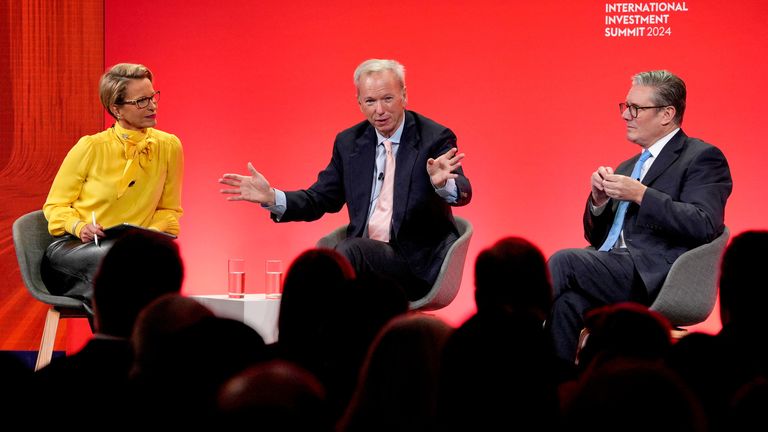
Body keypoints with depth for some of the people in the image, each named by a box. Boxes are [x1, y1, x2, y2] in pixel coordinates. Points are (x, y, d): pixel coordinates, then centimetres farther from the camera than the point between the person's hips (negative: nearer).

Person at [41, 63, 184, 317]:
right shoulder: (90, 148, -5)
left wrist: (152, 234, -7)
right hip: (71, 248, -2)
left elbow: (169, 210, 14)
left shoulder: (168, 146, 2)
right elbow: (55, 205, 5)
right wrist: (80, 226, -16)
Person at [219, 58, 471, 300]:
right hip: (362, 258, 4)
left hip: (417, 266, -4)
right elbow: (321, 199, 15)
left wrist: (441, 183, -43)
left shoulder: (436, 139, -4)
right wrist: (271, 197, -4)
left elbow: (463, 194, -18)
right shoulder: (349, 142, 12)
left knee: (355, 248, -33)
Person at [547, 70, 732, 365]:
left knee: (563, 261, -26)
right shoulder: (627, 168, 28)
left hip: (653, 278, -7)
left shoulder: (702, 158, 3)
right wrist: (599, 200, 6)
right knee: (568, 302, -29)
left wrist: (640, 194, -15)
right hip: (611, 271, 7)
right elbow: (596, 237, 28)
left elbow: (703, 226, -13)